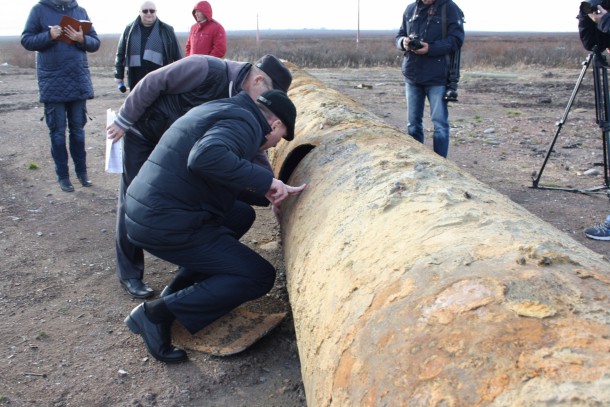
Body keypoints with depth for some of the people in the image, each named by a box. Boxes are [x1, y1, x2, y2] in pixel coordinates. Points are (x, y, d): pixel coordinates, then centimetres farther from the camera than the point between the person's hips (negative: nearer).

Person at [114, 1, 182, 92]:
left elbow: (177, 55, 4)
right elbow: (121, 53, 11)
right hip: (137, 81, 2)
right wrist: (119, 75, 9)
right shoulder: (129, 30, 7)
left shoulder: (166, 30, 3)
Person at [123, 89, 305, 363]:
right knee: (259, 277, -4)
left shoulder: (228, 112, 19)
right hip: (167, 225, -10)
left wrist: (273, 190, 22)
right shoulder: (244, 122, -11)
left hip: (147, 211, 10)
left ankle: (177, 290, 19)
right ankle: (159, 313, -6)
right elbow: (206, 158, -32)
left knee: (242, 215, 25)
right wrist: (263, 180, -24)